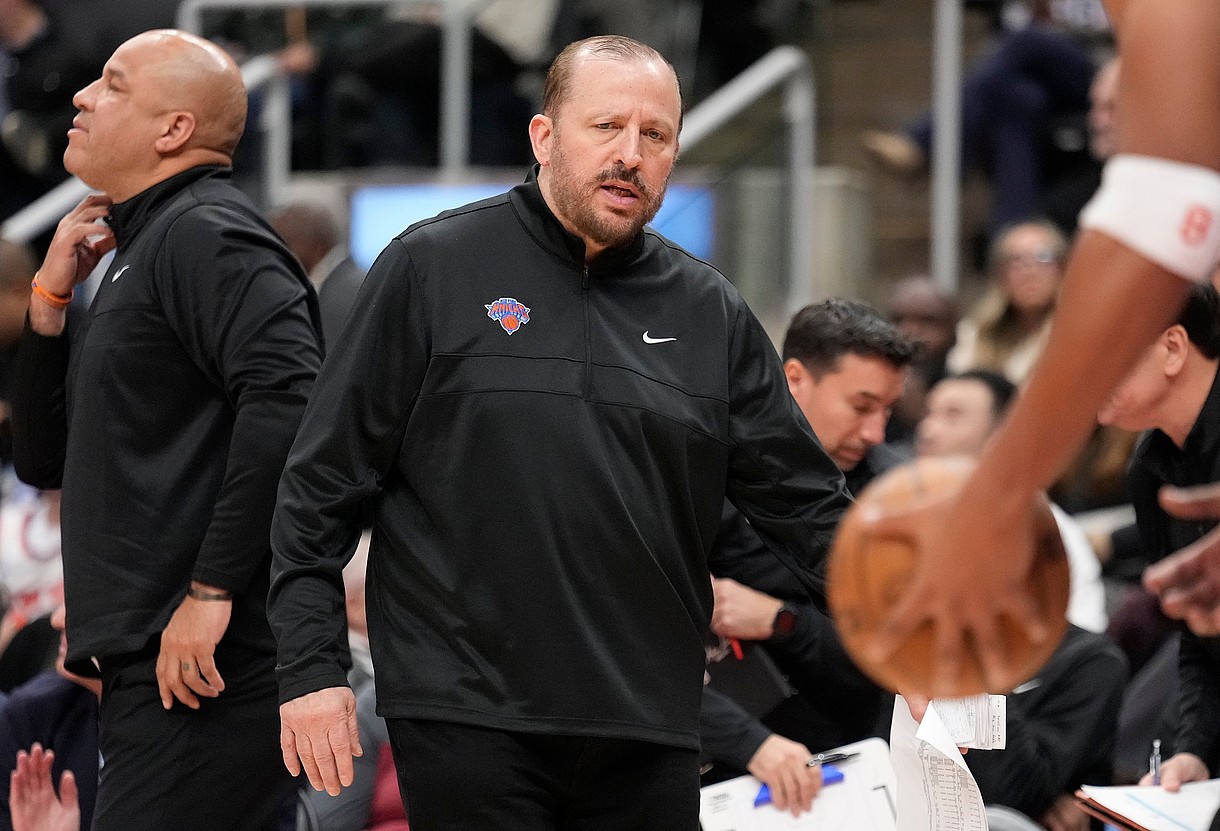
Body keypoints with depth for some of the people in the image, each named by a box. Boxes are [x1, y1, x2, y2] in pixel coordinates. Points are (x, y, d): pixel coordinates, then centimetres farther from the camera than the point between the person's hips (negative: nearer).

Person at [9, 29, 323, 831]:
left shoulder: (207, 233, -8)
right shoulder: (136, 256, 24)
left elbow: (288, 403, -24)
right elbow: (45, 460, 26)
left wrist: (212, 591, -23)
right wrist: (52, 299, 13)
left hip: (204, 672, -10)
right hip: (148, 670, 10)